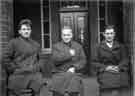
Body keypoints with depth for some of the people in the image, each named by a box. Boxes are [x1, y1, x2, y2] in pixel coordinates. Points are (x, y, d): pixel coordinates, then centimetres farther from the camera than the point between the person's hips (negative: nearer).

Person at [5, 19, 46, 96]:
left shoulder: (36, 44, 16)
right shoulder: (13, 42, 4)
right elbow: (8, 59, 5)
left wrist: (38, 67, 11)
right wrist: (14, 69, -3)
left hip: (35, 74, 3)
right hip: (19, 75, -3)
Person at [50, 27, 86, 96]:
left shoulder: (78, 46, 12)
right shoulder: (56, 46, 6)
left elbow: (83, 60, 6)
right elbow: (55, 60, -8)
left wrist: (74, 68, -11)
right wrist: (69, 54, -13)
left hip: (73, 75, 1)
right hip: (59, 76, -1)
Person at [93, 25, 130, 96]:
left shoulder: (121, 46, 16)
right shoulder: (99, 47, 10)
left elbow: (125, 60, 9)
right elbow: (95, 62, 5)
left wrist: (119, 67, -10)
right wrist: (105, 68, -10)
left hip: (120, 75, 2)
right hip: (105, 76, -1)